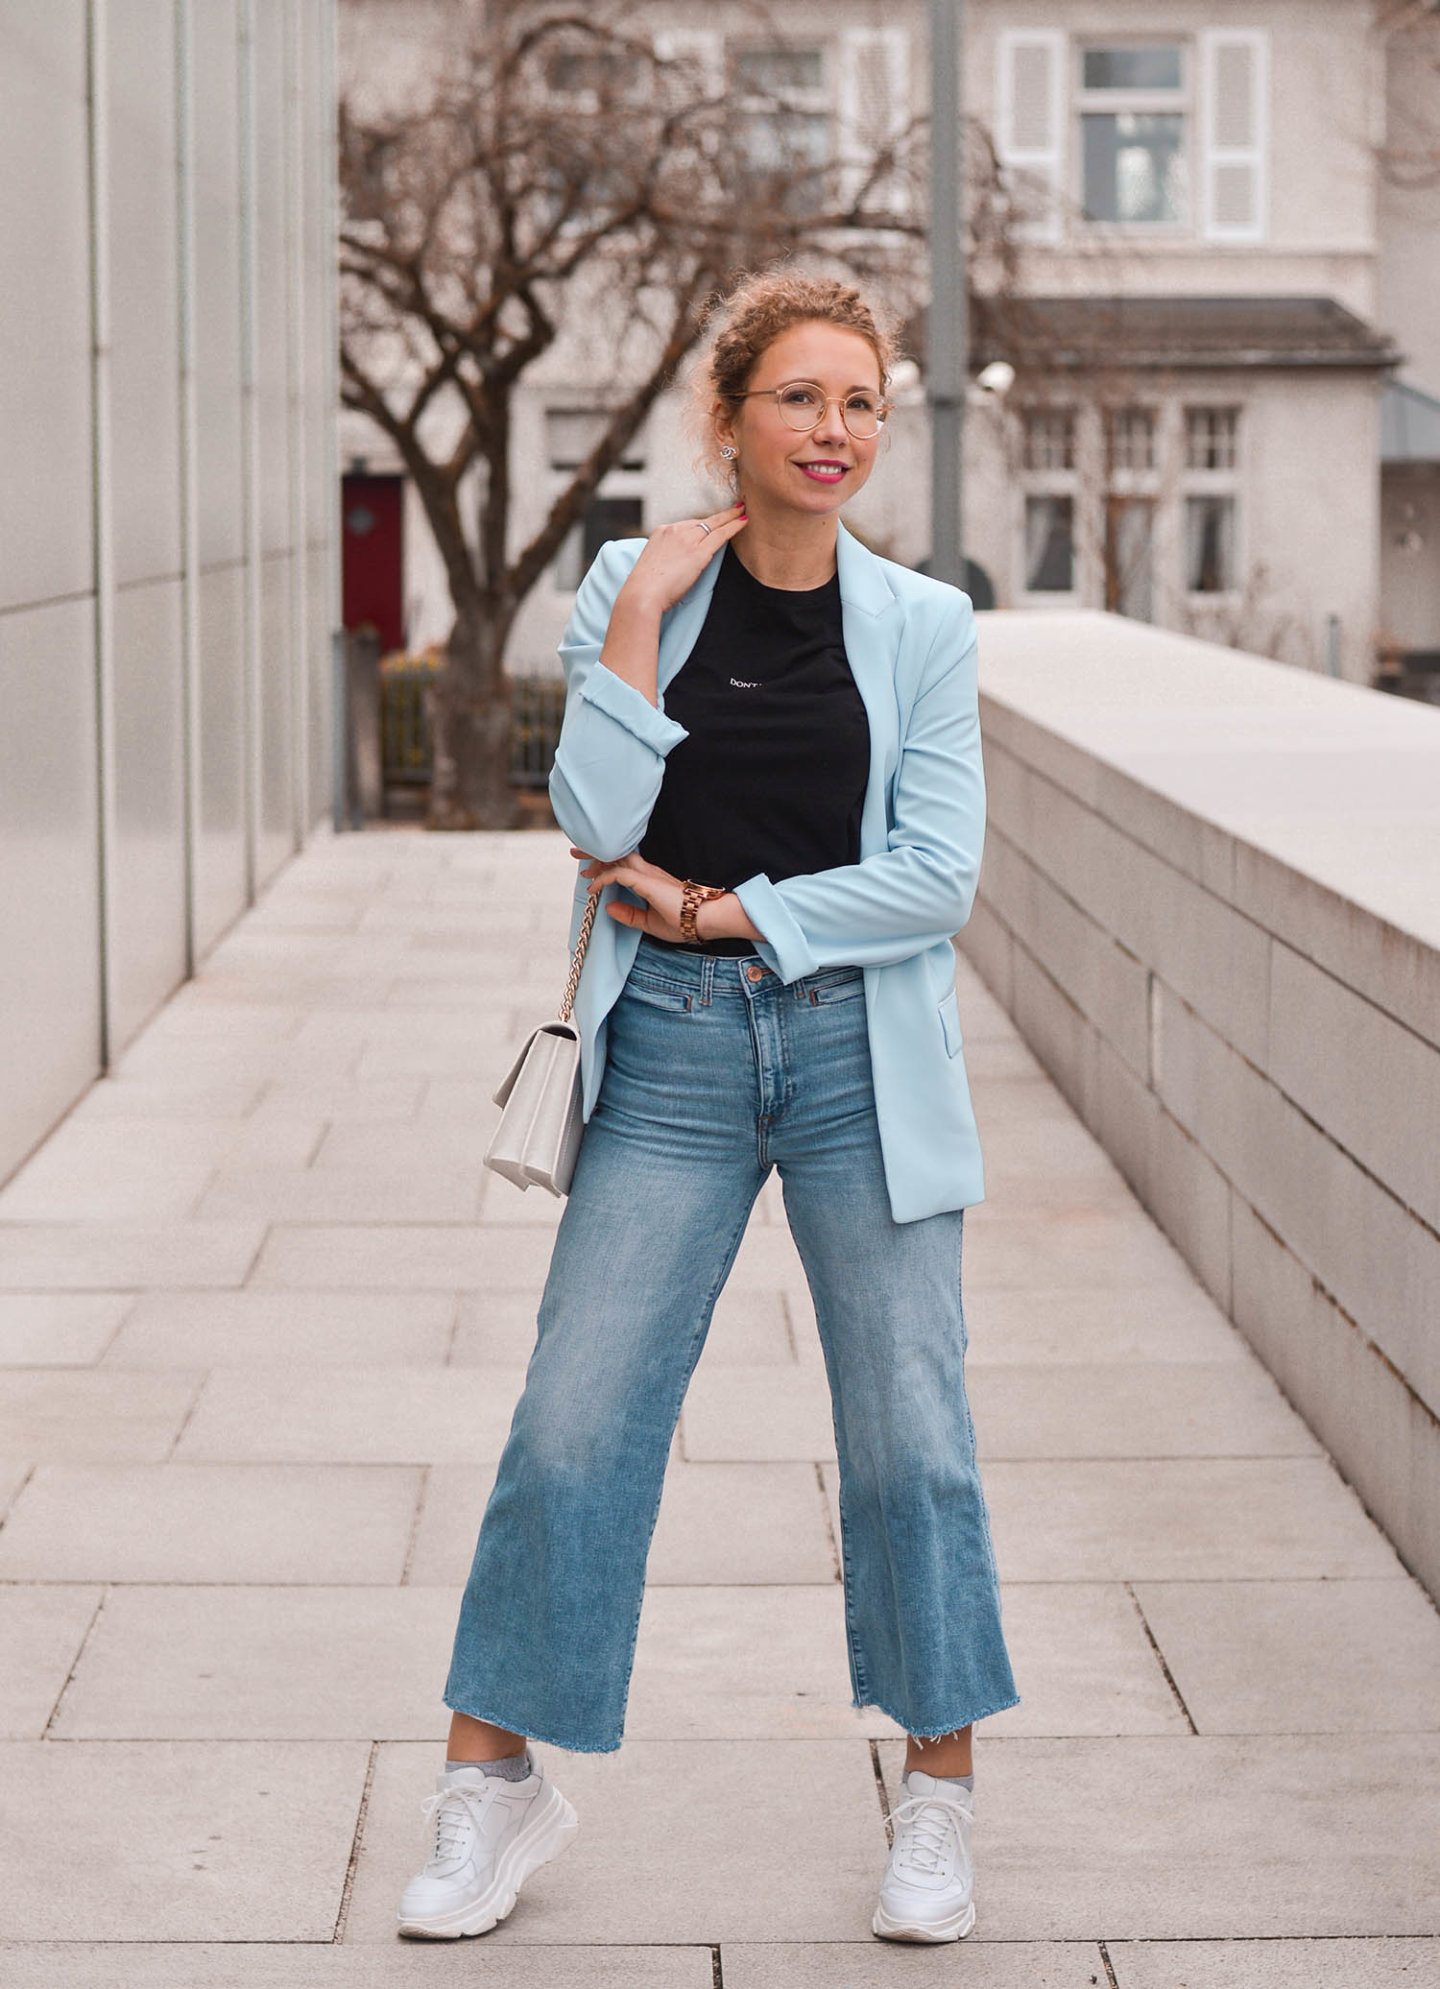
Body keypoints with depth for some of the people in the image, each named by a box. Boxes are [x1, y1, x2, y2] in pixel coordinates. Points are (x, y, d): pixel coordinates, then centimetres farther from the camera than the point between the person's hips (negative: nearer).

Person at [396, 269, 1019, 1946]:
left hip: (859, 1051, 0)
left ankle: (938, 1787, 21)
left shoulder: (921, 626, 1)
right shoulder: (630, 586, 2)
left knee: (908, 1428, 4)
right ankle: (494, 1780, 15)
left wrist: (728, 911, -9)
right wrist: (638, 620, -13)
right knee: (574, 1418, 0)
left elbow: (937, 876, -5)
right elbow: (597, 822, -9)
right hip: (670, 1053, 0)